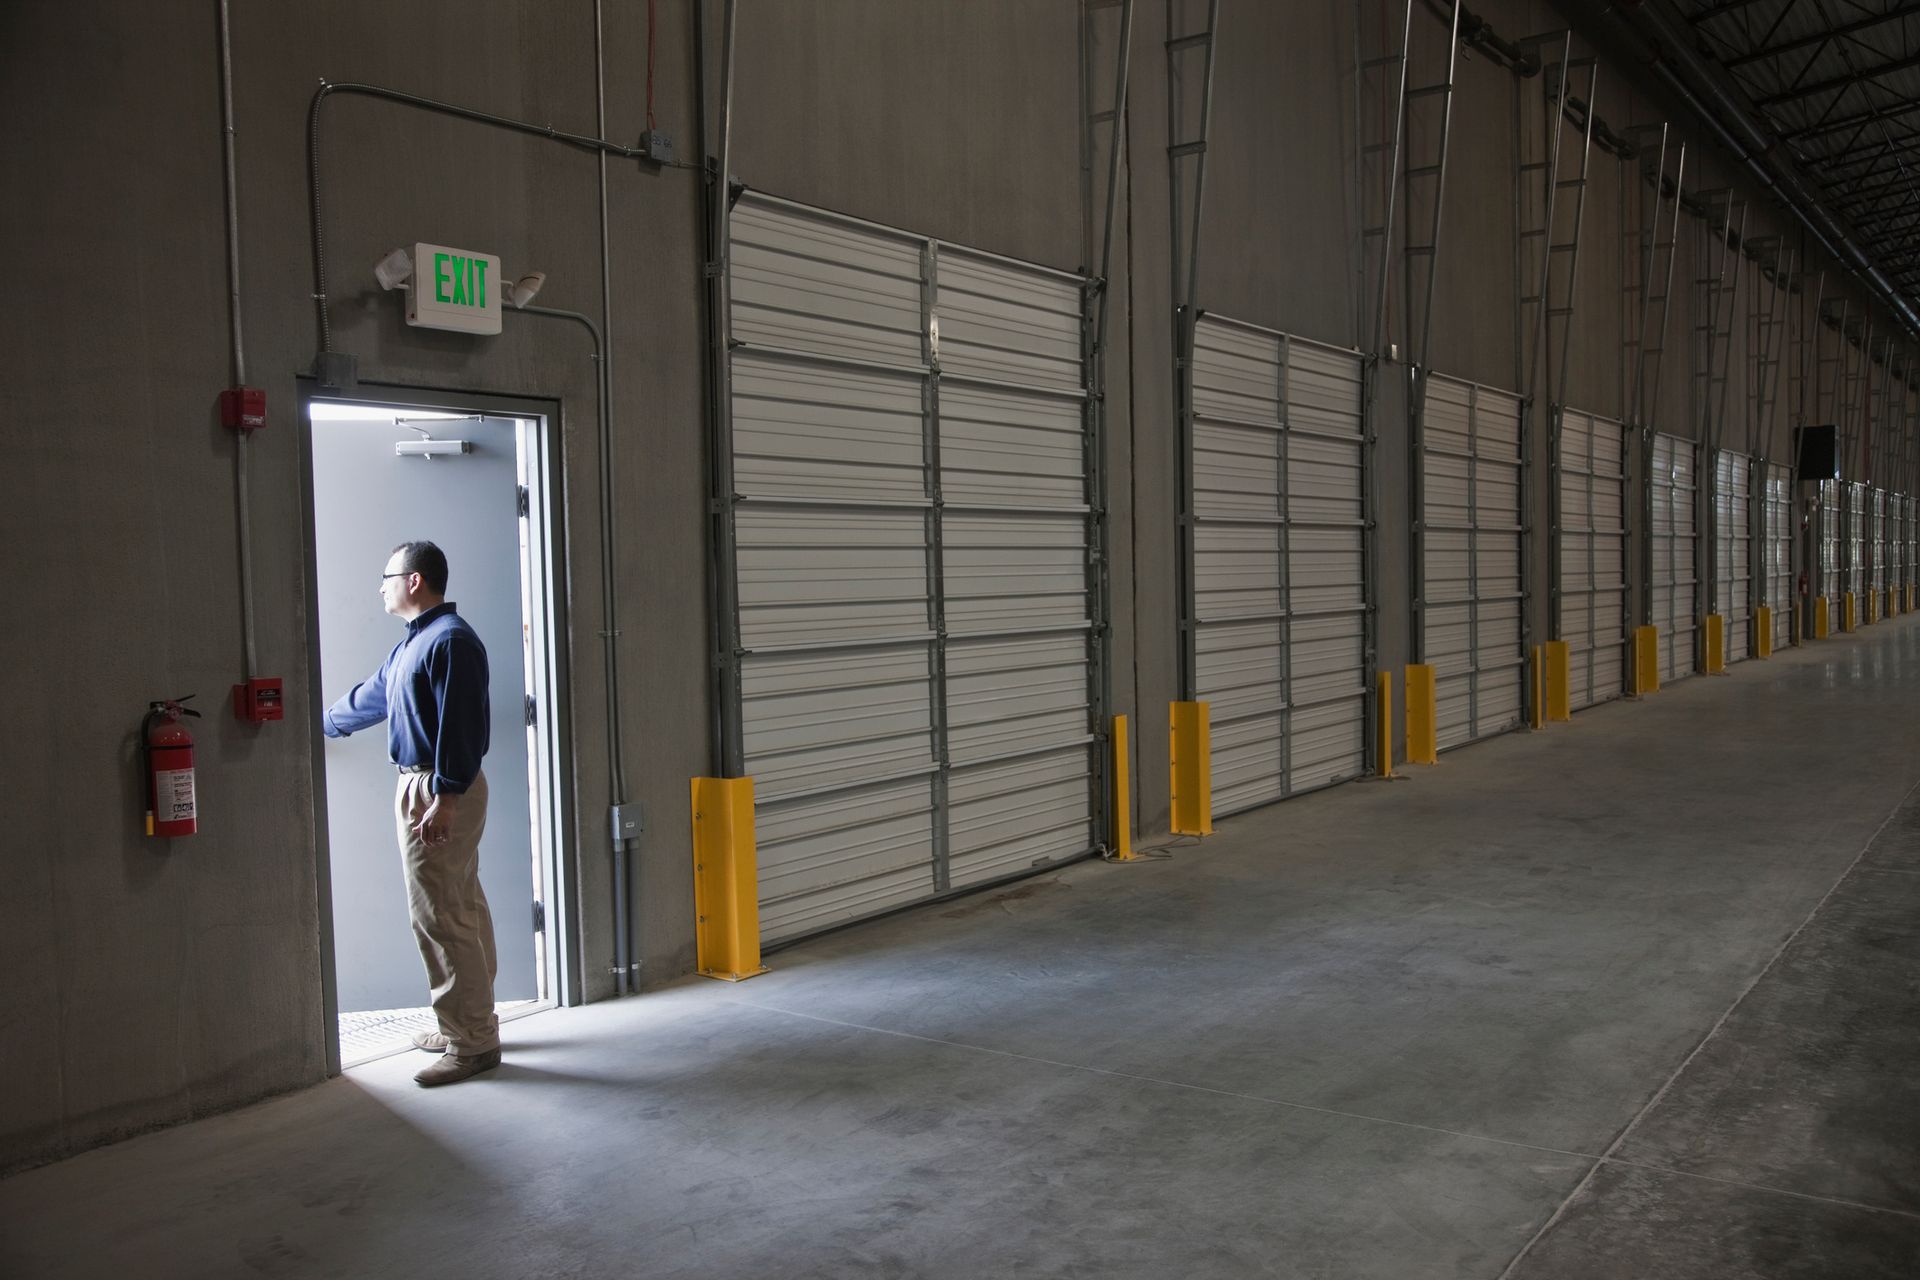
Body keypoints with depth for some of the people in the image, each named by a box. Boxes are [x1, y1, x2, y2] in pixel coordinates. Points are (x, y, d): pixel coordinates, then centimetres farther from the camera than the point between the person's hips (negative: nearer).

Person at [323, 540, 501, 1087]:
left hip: (441, 794, -10)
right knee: (461, 910, 15)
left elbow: (460, 725, -22)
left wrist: (444, 800, -26)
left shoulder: (450, 640, -15)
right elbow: (370, 697, 33)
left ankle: (472, 1043, -2)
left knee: (440, 916, -8)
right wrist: (322, 723, 46)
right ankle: (470, 1024, 25)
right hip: (422, 788, 10)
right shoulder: (413, 643, 17)